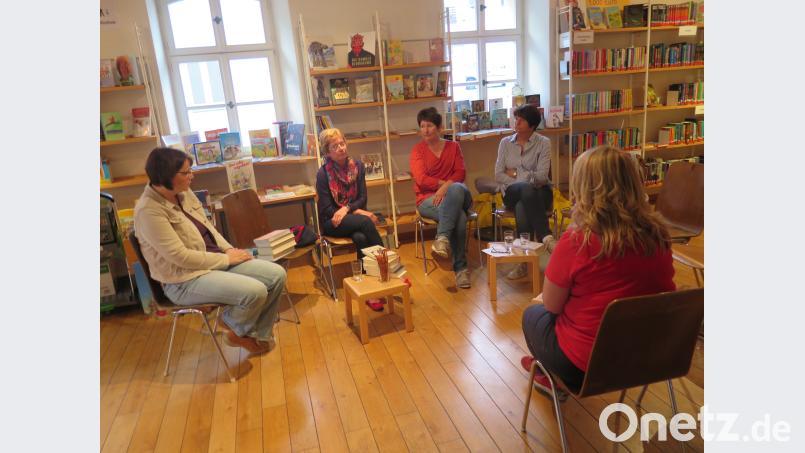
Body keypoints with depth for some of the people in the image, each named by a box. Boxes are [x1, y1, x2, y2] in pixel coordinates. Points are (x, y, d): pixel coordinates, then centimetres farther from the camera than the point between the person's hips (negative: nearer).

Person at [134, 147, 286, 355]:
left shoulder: (184, 193, 3)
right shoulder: (149, 210, -20)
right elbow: (181, 257, -22)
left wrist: (230, 250, -1)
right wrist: (227, 259, -16)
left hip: (216, 260, 8)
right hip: (185, 279, -8)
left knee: (277, 275, -5)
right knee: (255, 291, -27)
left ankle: (259, 335, 12)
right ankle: (237, 331, 8)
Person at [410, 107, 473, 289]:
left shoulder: (453, 146, 14)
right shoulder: (418, 150, 7)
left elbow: (460, 173, 1)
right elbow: (421, 180, -5)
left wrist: (446, 187, -16)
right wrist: (444, 183, -10)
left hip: (455, 195, 2)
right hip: (428, 199, -2)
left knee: (456, 189, -37)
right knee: (458, 217, -32)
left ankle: (442, 238, -34)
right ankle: (460, 268, -25)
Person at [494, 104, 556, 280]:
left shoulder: (543, 143, 3)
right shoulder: (505, 143, 11)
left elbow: (541, 177, -8)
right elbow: (498, 176, 1)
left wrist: (516, 173, -7)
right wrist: (527, 180, -10)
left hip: (539, 192, -1)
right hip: (512, 193, 1)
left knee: (522, 207, -38)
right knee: (526, 189, -38)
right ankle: (546, 237, -43)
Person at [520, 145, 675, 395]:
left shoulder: (577, 241, -27)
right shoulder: (658, 235, -10)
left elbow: (552, 305, -14)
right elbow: (665, 291, 6)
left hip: (585, 365, -5)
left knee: (532, 315, 24)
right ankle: (552, 374, 44)